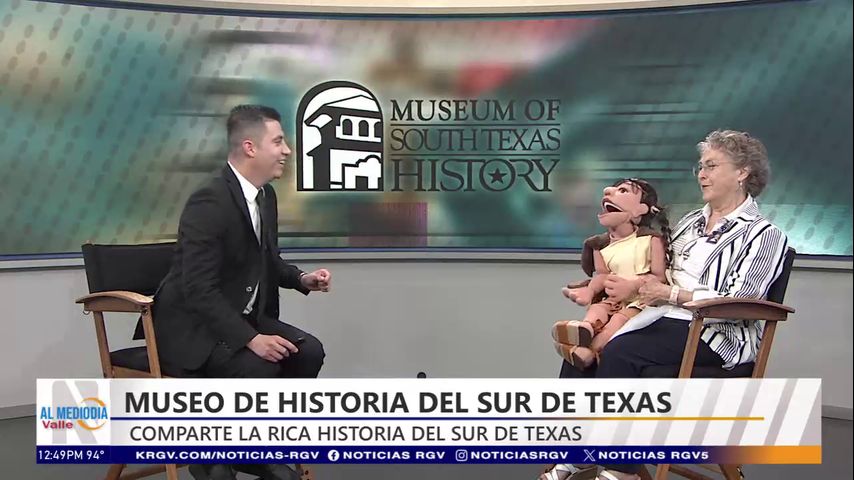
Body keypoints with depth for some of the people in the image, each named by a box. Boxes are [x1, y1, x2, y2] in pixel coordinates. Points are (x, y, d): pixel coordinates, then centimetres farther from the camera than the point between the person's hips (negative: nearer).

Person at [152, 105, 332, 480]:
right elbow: (199, 289, -27)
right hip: (191, 325, -8)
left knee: (308, 351, -10)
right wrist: (250, 339, -33)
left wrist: (301, 279, -3)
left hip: (241, 316, 9)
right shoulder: (209, 203, -24)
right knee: (258, 369, -30)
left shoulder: (266, 195, 4)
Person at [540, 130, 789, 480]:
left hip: (713, 334, -7)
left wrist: (672, 295, -21)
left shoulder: (763, 235, -1)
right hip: (664, 319, 7)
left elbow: (739, 303, -12)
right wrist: (629, 285, -2)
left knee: (620, 352, -31)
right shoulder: (690, 221, 20)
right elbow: (659, 274, 20)